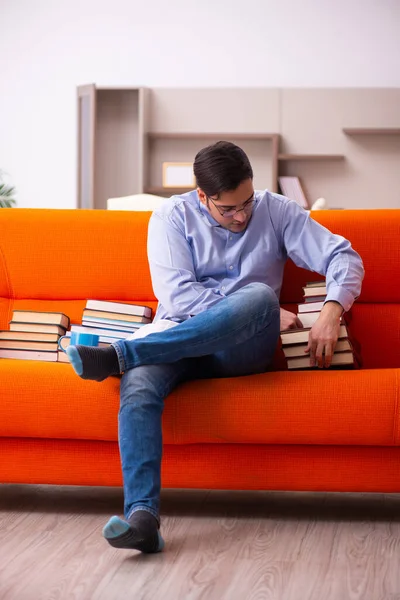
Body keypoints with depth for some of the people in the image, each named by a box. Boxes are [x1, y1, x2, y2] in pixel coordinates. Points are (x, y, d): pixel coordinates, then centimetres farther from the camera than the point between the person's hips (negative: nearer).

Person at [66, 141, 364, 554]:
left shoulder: (276, 211, 7)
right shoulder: (172, 217, 2)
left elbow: (343, 256, 1)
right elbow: (176, 294, -11)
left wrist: (332, 311, -21)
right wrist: (265, 314, -14)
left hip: (243, 350, 0)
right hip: (178, 341, 0)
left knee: (261, 295, -35)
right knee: (138, 384, -35)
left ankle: (117, 356, -38)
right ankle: (142, 516, -48)